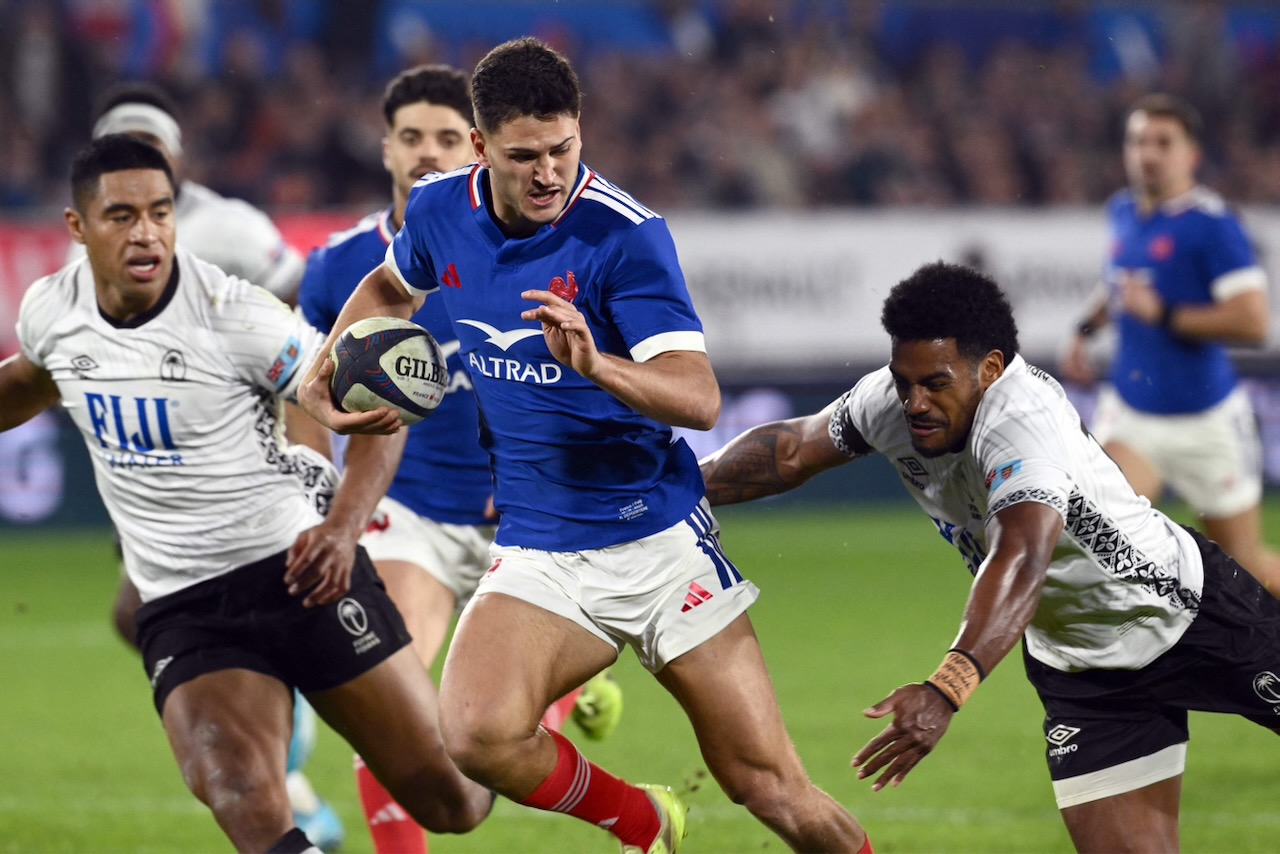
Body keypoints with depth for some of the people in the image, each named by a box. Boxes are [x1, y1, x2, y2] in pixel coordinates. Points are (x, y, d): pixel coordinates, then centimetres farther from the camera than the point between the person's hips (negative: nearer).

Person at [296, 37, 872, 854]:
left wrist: (595, 364, -41)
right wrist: (325, 372, 10)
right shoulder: (440, 211, 0)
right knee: (477, 734, -24)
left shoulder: (625, 234, -16)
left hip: (658, 537, -4)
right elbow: (391, 287, 25)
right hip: (536, 554, 4)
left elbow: (699, 397, -24)